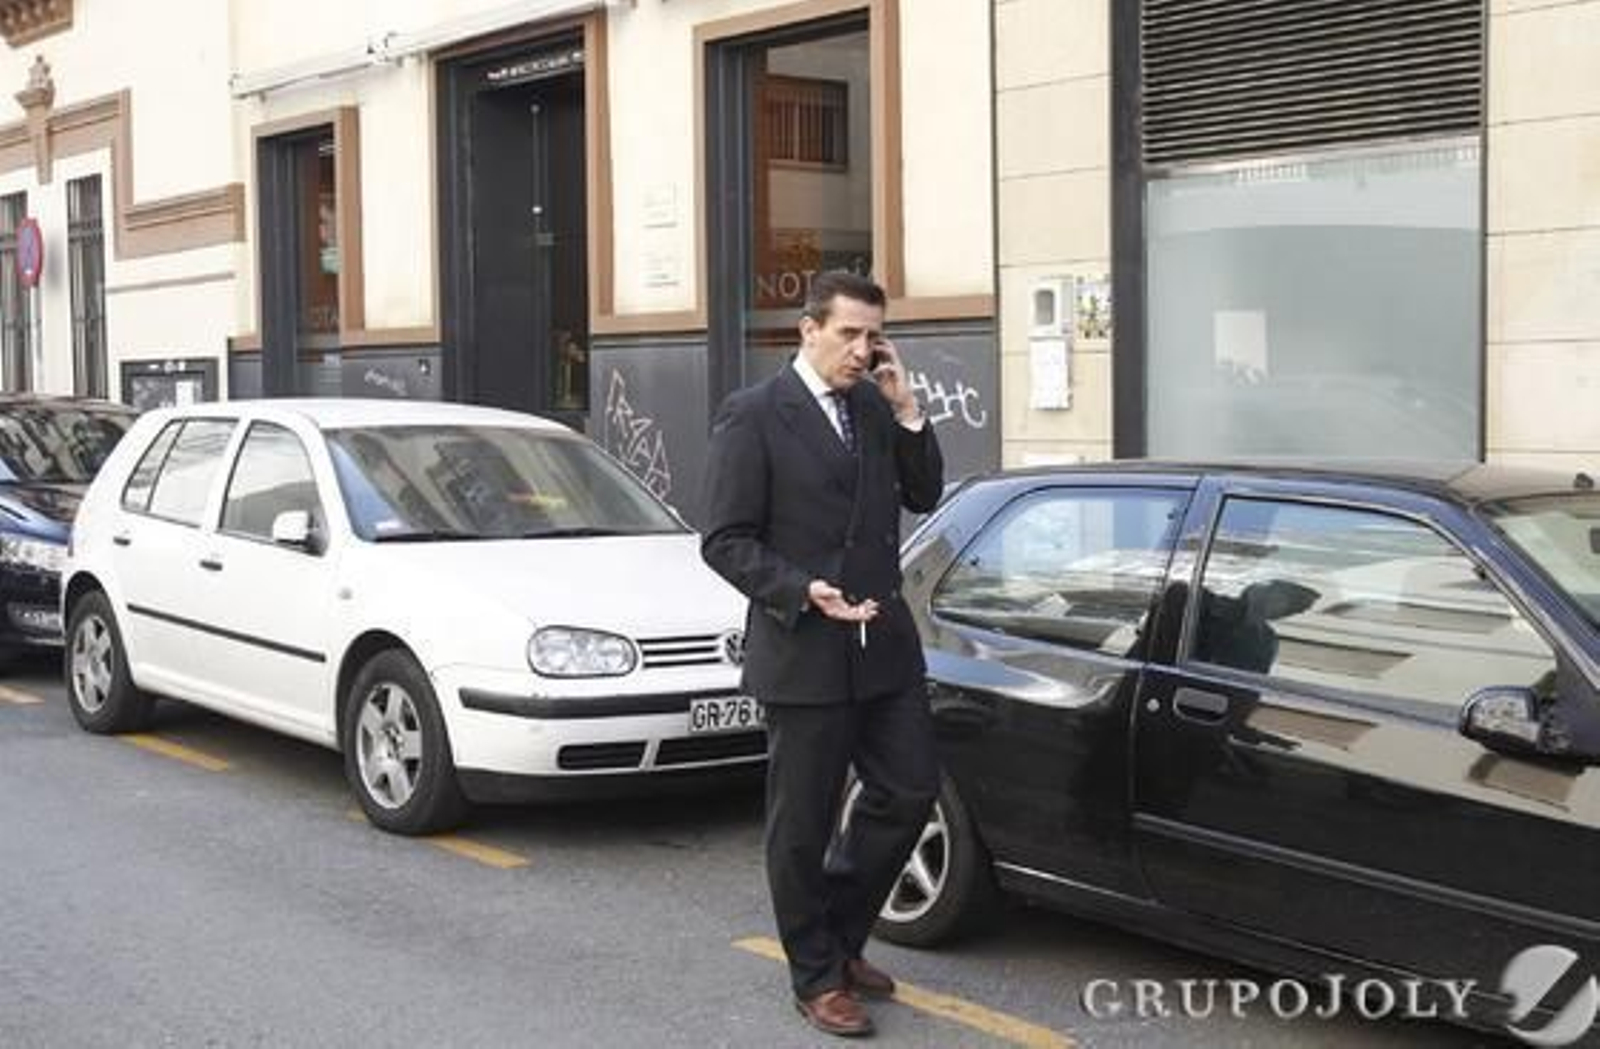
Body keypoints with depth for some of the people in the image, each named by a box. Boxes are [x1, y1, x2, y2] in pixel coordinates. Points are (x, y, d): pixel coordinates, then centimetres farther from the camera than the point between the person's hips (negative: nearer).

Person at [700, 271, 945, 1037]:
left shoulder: (875, 408, 9)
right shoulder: (752, 416, -10)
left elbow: (923, 495, 11)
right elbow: (725, 541, -11)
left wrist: (905, 410, -1)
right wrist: (803, 592, -23)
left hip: (884, 643, 6)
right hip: (803, 653, -6)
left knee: (909, 792, 10)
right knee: (802, 823, 6)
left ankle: (839, 935, 29)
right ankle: (818, 977, 21)